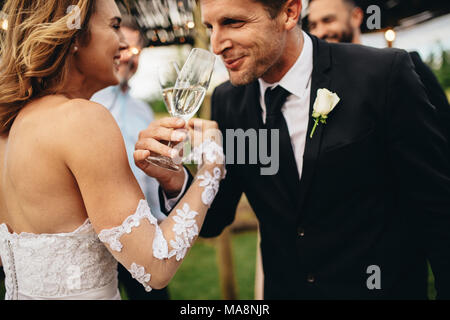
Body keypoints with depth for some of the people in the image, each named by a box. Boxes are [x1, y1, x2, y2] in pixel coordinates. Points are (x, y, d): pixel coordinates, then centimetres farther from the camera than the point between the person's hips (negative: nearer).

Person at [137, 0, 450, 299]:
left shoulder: (385, 73, -19)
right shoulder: (226, 101, -6)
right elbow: (213, 221, -4)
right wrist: (174, 179, -23)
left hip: (385, 287, -3)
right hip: (282, 289, 4)